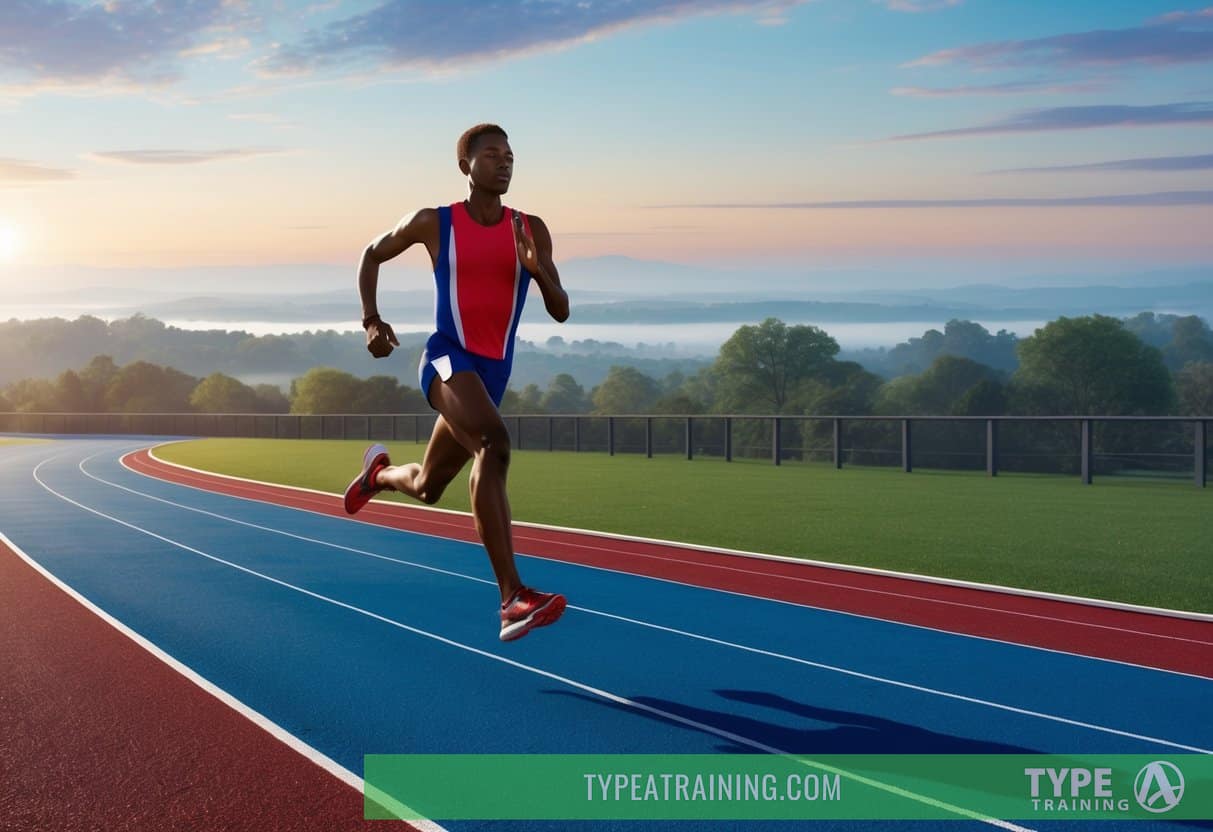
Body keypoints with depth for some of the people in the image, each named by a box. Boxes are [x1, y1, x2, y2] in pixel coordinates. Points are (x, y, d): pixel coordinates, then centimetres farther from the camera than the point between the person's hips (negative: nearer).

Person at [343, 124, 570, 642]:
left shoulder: (531, 230, 6)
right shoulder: (433, 224, -1)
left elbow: (561, 312, 5)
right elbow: (372, 255, 16)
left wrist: (537, 270, -15)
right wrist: (371, 321, 3)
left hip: (494, 371, 5)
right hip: (448, 358, -5)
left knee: (427, 489, 18)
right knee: (493, 442, -35)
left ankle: (380, 472, 58)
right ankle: (512, 598, -41)